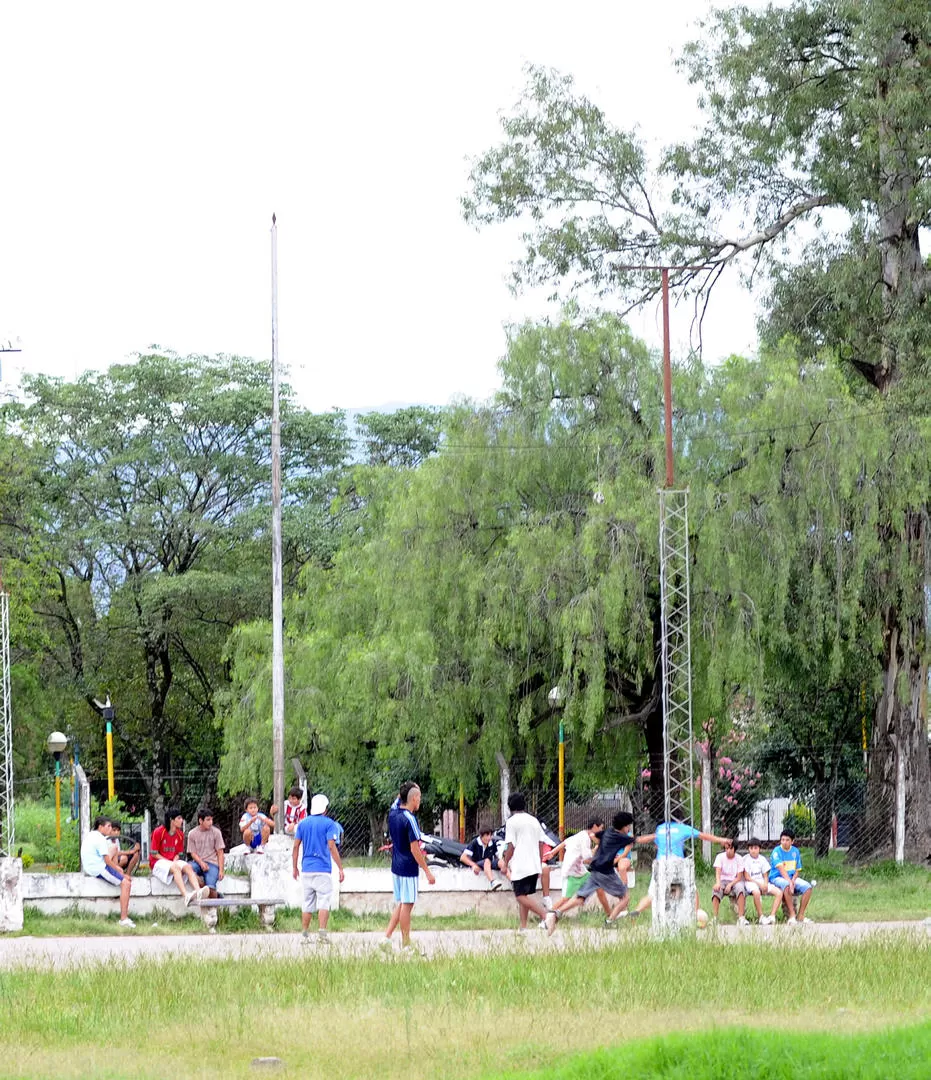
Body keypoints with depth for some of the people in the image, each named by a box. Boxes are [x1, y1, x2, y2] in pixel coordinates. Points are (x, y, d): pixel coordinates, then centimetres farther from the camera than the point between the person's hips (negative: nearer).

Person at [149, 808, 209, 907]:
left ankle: (198, 892, -50)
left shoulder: (180, 834, 9)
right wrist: (169, 862, -15)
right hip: (158, 862, -6)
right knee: (175, 867, -36)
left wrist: (175, 860, -9)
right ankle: (186, 896, -57)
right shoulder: (159, 832, -8)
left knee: (188, 867, -26)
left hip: (173, 862, 6)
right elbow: (153, 854, -8)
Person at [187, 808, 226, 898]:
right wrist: (201, 863, -17)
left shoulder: (216, 832, 4)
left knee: (210, 887, -28)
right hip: (198, 862, 2)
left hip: (212, 863, -2)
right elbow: (193, 853, 4)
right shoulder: (192, 834, 6)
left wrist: (221, 870, -6)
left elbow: (220, 853, 3)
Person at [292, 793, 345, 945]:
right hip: (323, 870, -5)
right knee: (324, 903, -4)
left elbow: (296, 846, 9)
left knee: (307, 903, 12)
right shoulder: (329, 823, -5)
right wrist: (340, 868, -11)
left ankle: (304, 934, 14)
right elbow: (332, 847, -13)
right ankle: (322, 934, -14)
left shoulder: (303, 823, 10)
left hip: (306, 869, 5)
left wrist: (295, 867, 17)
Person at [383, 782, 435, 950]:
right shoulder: (409, 819, -18)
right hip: (408, 868, -8)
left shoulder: (393, 813, 4)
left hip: (396, 866, 8)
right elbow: (414, 849, -19)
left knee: (400, 904, 16)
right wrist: (427, 872, -15)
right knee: (407, 905, -2)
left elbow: (398, 799, 29)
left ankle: (386, 937, 8)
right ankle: (406, 945, 3)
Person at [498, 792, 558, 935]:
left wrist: (505, 864, -1)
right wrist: (540, 864, 21)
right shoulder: (534, 821, 13)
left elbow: (511, 846, -11)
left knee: (521, 896, -11)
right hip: (534, 866, 8)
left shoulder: (511, 822, -7)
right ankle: (523, 928, 14)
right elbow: (542, 844, 14)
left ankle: (546, 915, -31)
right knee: (524, 896, 16)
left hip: (519, 866, -7)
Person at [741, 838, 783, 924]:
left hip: (762, 882, 5)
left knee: (779, 892, -18)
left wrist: (765, 884, -10)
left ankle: (772, 916, -24)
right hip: (750, 883, -5)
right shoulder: (746, 859, -1)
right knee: (756, 892, -41)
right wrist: (759, 884, -15)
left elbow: (765, 875, 12)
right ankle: (761, 917, -29)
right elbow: (746, 877, -6)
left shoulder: (762, 859, 14)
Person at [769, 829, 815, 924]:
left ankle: (800, 916, -15)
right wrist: (789, 882, -32)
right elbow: (781, 869, -21)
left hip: (792, 878, 6)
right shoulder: (777, 851, -9)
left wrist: (793, 881, -11)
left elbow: (797, 871, 10)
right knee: (786, 885, -39)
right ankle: (792, 915, -35)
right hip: (777, 878, -5)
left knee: (808, 887, -19)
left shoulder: (795, 851, 8)